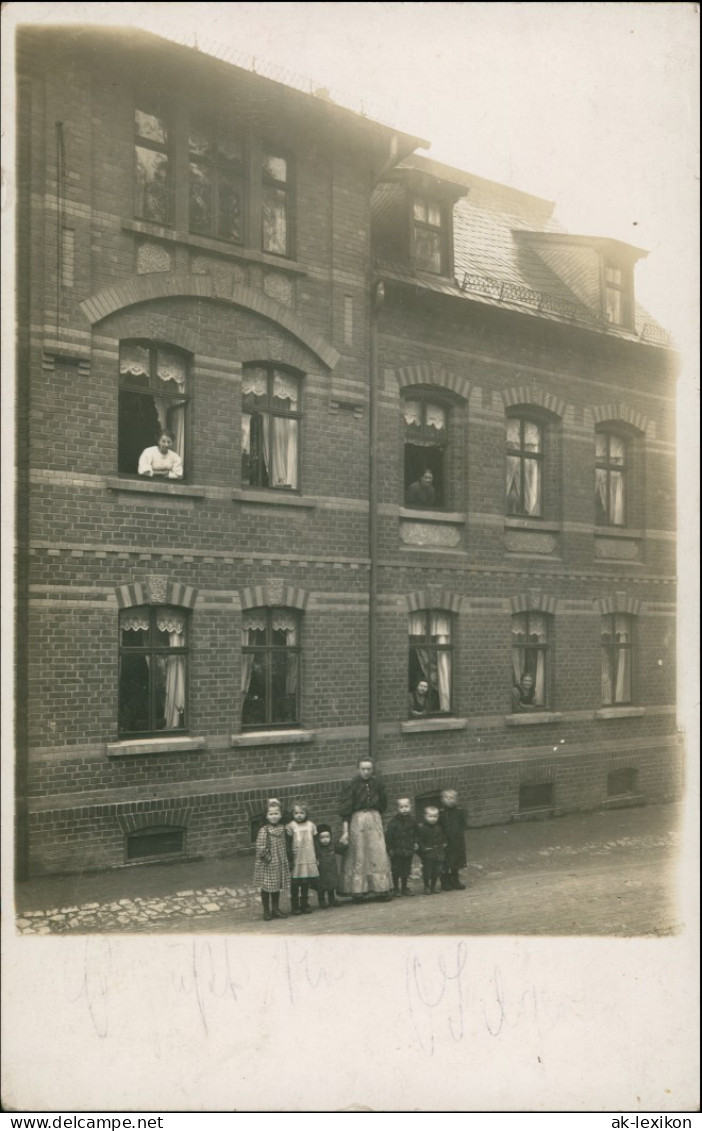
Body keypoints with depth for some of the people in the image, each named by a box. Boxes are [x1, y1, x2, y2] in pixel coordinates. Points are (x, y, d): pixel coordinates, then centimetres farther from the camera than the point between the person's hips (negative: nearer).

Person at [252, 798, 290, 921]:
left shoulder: (281, 829, 3)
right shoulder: (264, 830, -16)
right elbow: (260, 848, -20)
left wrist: (284, 860, 7)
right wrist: (268, 857, -18)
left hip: (280, 864, 6)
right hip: (266, 865, -6)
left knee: (277, 887, 15)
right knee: (266, 888, 5)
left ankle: (276, 909, 28)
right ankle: (266, 911, 17)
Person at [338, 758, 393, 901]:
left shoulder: (377, 783, 2)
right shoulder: (352, 785, -7)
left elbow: (383, 803, 17)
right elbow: (345, 810, -10)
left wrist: (374, 813, 6)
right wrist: (345, 831, -15)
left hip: (374, 819, 3)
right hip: (357, 820, -3)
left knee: (378, 854, 1)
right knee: (358, 856, 1)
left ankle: (382, 889, 9)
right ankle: (358, 889, 9)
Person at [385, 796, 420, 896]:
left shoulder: (412, 820, 1)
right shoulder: (393, 821, -13)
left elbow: (416, 833, 17)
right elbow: (388, 835, -11)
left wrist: (415, 843, 9)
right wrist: (390, 848, -12)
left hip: (408, 850, 4)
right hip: (396, 851, -4)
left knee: (406, 869, 10)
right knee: (396, 870, 2)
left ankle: (404, 887, 23)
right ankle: (396, 888, 13)